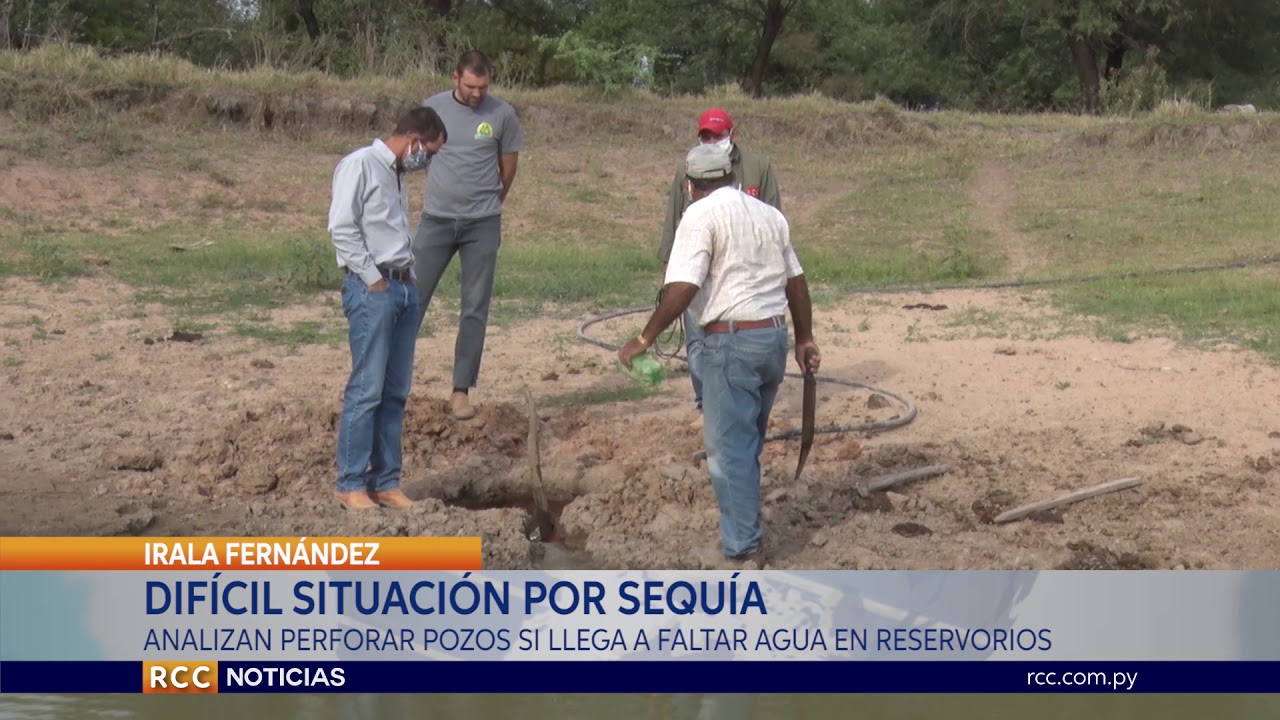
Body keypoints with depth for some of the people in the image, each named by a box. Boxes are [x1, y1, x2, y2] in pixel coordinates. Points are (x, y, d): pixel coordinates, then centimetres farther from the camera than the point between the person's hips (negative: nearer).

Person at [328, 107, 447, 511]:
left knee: (395, 392, 8)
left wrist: (409, 274, 10)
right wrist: (373, 278, -12)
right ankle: (351, 484, -4)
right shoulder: (360, 165, -6)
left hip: (404, 288, 9)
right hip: (370, 289, -9)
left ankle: (386, 482, 13)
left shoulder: (396, 175, 20)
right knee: (366, 390, -9)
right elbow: (341, 228, -14)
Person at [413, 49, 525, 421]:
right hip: (436, 220, 0)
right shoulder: (432, 108, -1)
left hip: (482, 224, 0)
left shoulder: (502, 114, -3)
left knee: (475, 309, 2)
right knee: (413, 299, 0)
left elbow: (508, 167, 8)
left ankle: (461, 390, 7)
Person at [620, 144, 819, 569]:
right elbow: (796, 282, 17)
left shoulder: (702, 216, -8)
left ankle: (740, 549, 2)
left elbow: (682, 288, -18)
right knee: (747, 443, 19)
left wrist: (645, 339, -13)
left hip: (731, 340, -8)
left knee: (729, 448, -1)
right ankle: (747, 533, 27)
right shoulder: (770, 215, 14)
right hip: (775, 336, 8)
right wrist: (805, 338, 26)